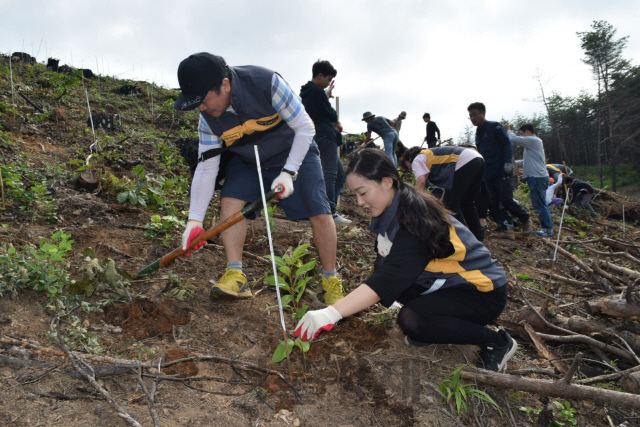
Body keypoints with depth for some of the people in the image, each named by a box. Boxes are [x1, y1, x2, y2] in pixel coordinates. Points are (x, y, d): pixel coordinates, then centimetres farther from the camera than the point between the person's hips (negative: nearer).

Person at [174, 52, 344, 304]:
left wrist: (288, 173, -26)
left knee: (319, 213, -11)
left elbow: (304, 128, -22)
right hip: (247, 160, 4)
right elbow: (207, 167, -14)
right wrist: (195, 220, -17)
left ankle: (331, 280, 5)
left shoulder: (267, 83, -33)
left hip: (295, 152, -3)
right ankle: (235, 276, -15)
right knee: (230, 201, -20)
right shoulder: (208, 118, -19)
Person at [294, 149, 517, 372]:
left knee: (411, 319, -29)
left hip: (483, 290, -8)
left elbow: (388, 280, -38)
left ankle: (497, 342, -8)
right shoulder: (395, 211, -3)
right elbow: (385, 271, -1)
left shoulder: (415, 220, -29)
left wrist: (331, 313, -43)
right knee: (384, 265, -11)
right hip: (447, 281, 8)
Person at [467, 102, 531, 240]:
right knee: (494, 203, 0)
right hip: (488, 174, 8)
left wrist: (508, 162, -20)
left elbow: (507, 144, -9)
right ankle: (507, 228, 2)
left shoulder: (495, 127, -4)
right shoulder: (478, 133, 18)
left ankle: (525, 218, 12)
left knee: (506, 200, -12)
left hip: (502, 171, -7)